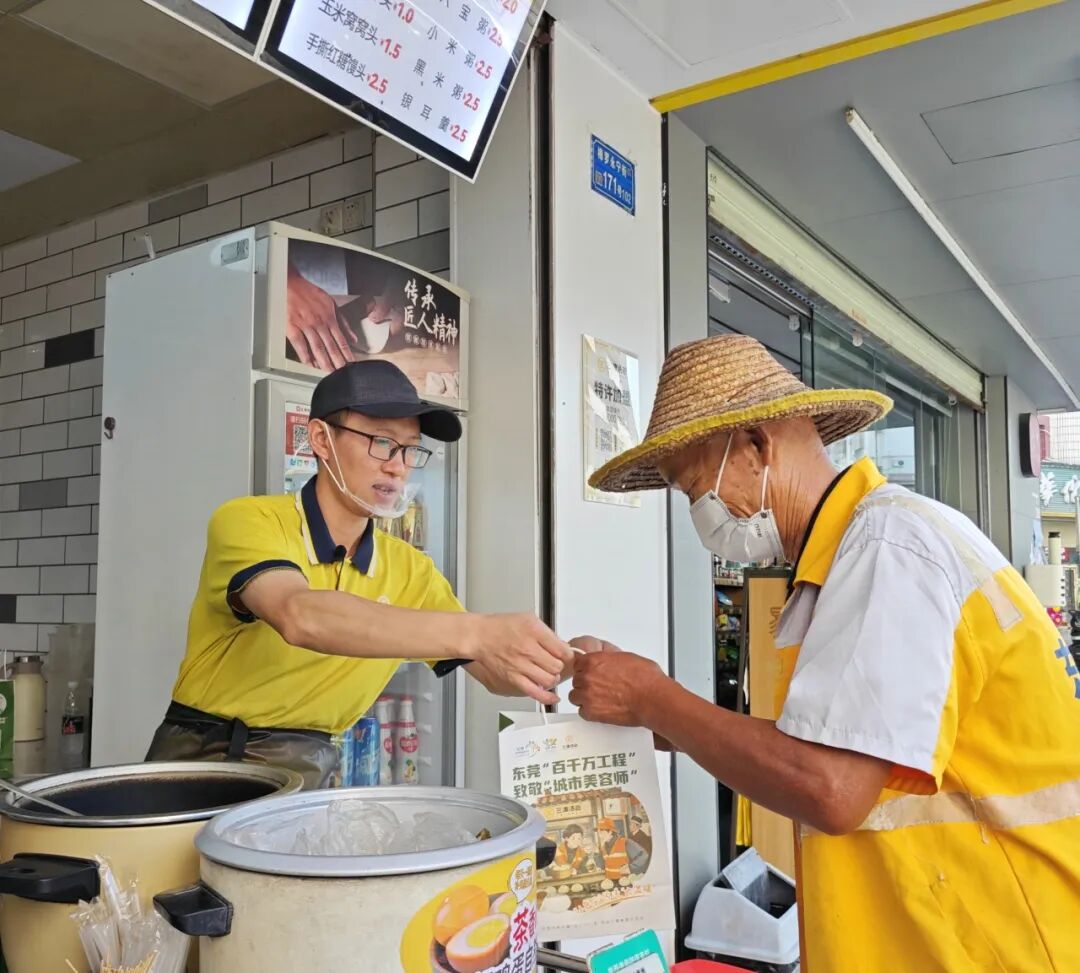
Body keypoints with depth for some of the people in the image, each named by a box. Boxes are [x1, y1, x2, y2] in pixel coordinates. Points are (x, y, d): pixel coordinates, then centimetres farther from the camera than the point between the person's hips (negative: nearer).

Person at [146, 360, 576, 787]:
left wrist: (561, 661, -22)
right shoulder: (248, 521, -13)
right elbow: (299, 616, -34)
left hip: (309, 772, 5)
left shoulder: (410, 571, 3)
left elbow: (496, 675, 1)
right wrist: (474, 631, -43)